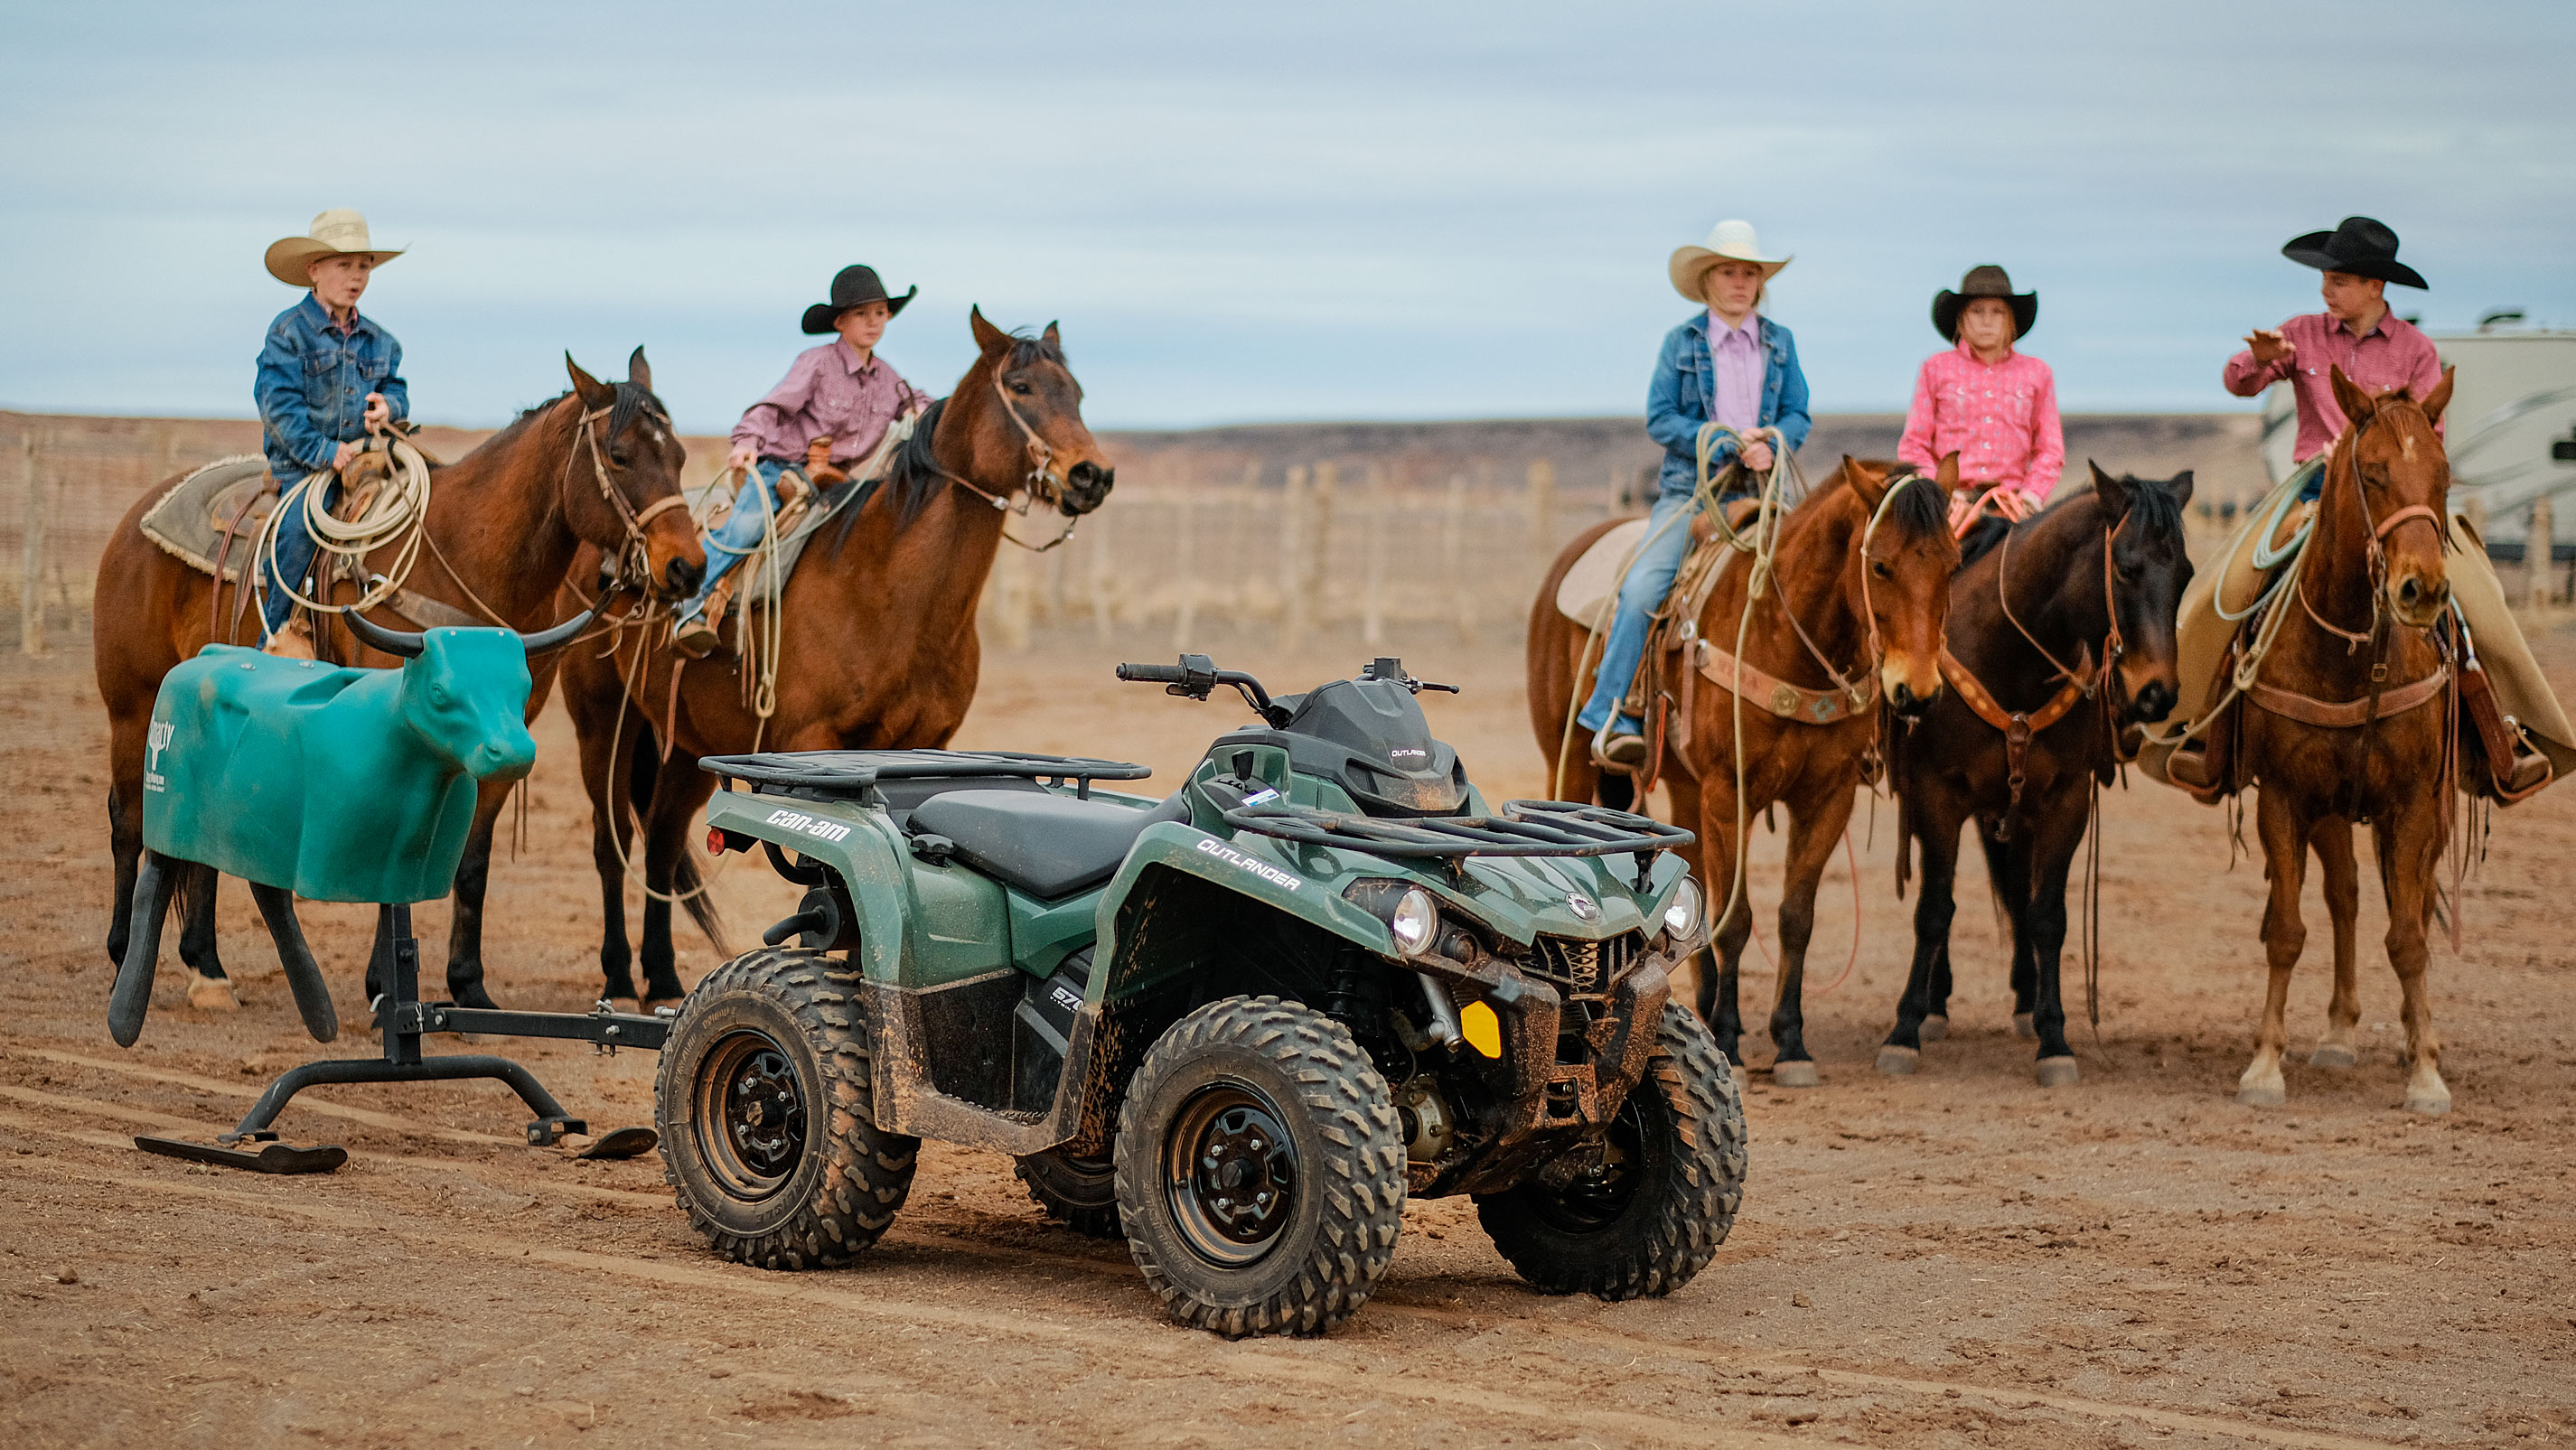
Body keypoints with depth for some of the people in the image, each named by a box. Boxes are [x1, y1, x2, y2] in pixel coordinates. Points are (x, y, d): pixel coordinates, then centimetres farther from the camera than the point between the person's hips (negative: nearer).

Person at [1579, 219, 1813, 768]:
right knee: (1642, 589, -22)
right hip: (1691, 490, -2)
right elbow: (1660, 419, -1)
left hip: (1759, 491, 2)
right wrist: (1731, 445, -12)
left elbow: (1797, 415, 10)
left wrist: (1772, 445, -13)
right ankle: (1611, 717, -19)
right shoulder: (1682, 342, 6)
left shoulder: (1780, 343, 13)